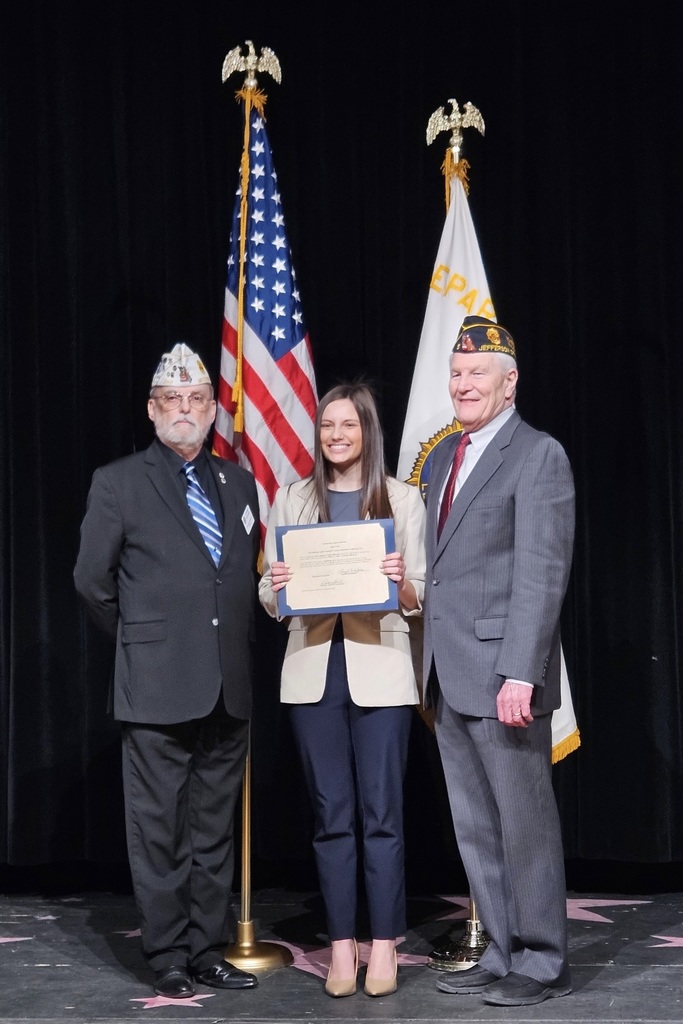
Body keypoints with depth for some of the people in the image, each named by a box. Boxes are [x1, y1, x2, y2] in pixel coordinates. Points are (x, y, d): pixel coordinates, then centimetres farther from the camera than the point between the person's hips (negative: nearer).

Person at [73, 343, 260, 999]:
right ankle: (169, 960, 13)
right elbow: (93, 580, 0)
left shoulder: (238, 483, 12)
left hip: (229, 688, 4)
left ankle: (208, 952, 21)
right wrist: (141, 639, 6)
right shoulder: (118, 483, -1)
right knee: (158, 832, 2)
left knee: (215, 830, 11)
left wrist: (240, 643, 9)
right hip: (158, 687, -4)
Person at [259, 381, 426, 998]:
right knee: (331, 813, 5)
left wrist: (402, 583, -16)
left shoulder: (403, 500, 5)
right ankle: (341, 945, 13)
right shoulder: (291, 499, 10)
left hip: (380, 669, -2)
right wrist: (276, 585, -10)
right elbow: (269, 599, 12)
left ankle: (384, 945, 10)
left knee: (381, 811, 0)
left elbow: (419, 601, 5)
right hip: (313, 670, 2)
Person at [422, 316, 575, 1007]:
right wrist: (431, 663, 12)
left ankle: (541, 964, 14)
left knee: (525, 823, 2)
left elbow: (541, 573, -15)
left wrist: (520, 673, -21)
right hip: (449, 676, 8)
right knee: (475, 828, 12)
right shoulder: (444, 455, 17)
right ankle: (501, 954, 23)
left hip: (503, 673, -8)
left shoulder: (539, 456, -7)